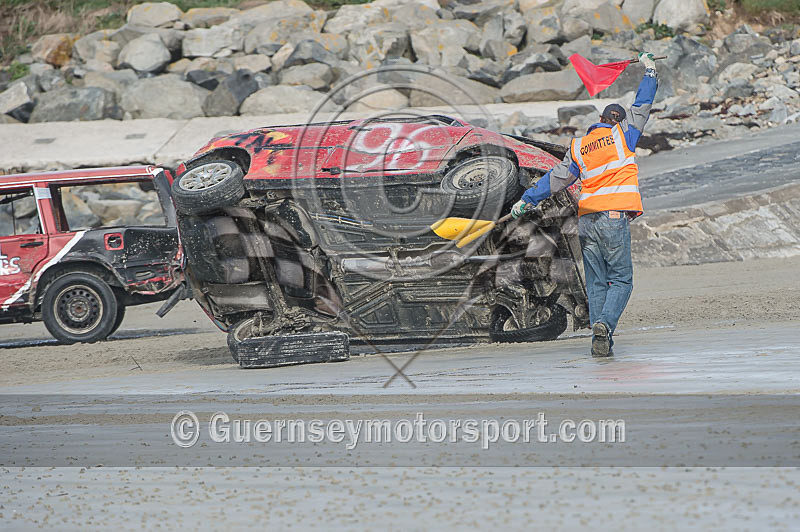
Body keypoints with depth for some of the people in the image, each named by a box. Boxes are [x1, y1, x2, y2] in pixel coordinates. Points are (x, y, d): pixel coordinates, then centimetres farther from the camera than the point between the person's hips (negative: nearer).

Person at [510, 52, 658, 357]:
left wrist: (527, 200, 21)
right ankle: (605, 323, -26)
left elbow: (557, 178, 13)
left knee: (596, 283, 7)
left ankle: (600, 342, -1)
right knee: (621, 280, -1)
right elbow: (642, 107, 16)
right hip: (614, 217, -4)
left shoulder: (578, 147, 15)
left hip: (586, 219, 4)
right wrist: (649, 71, 30)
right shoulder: (622, 134, 7)